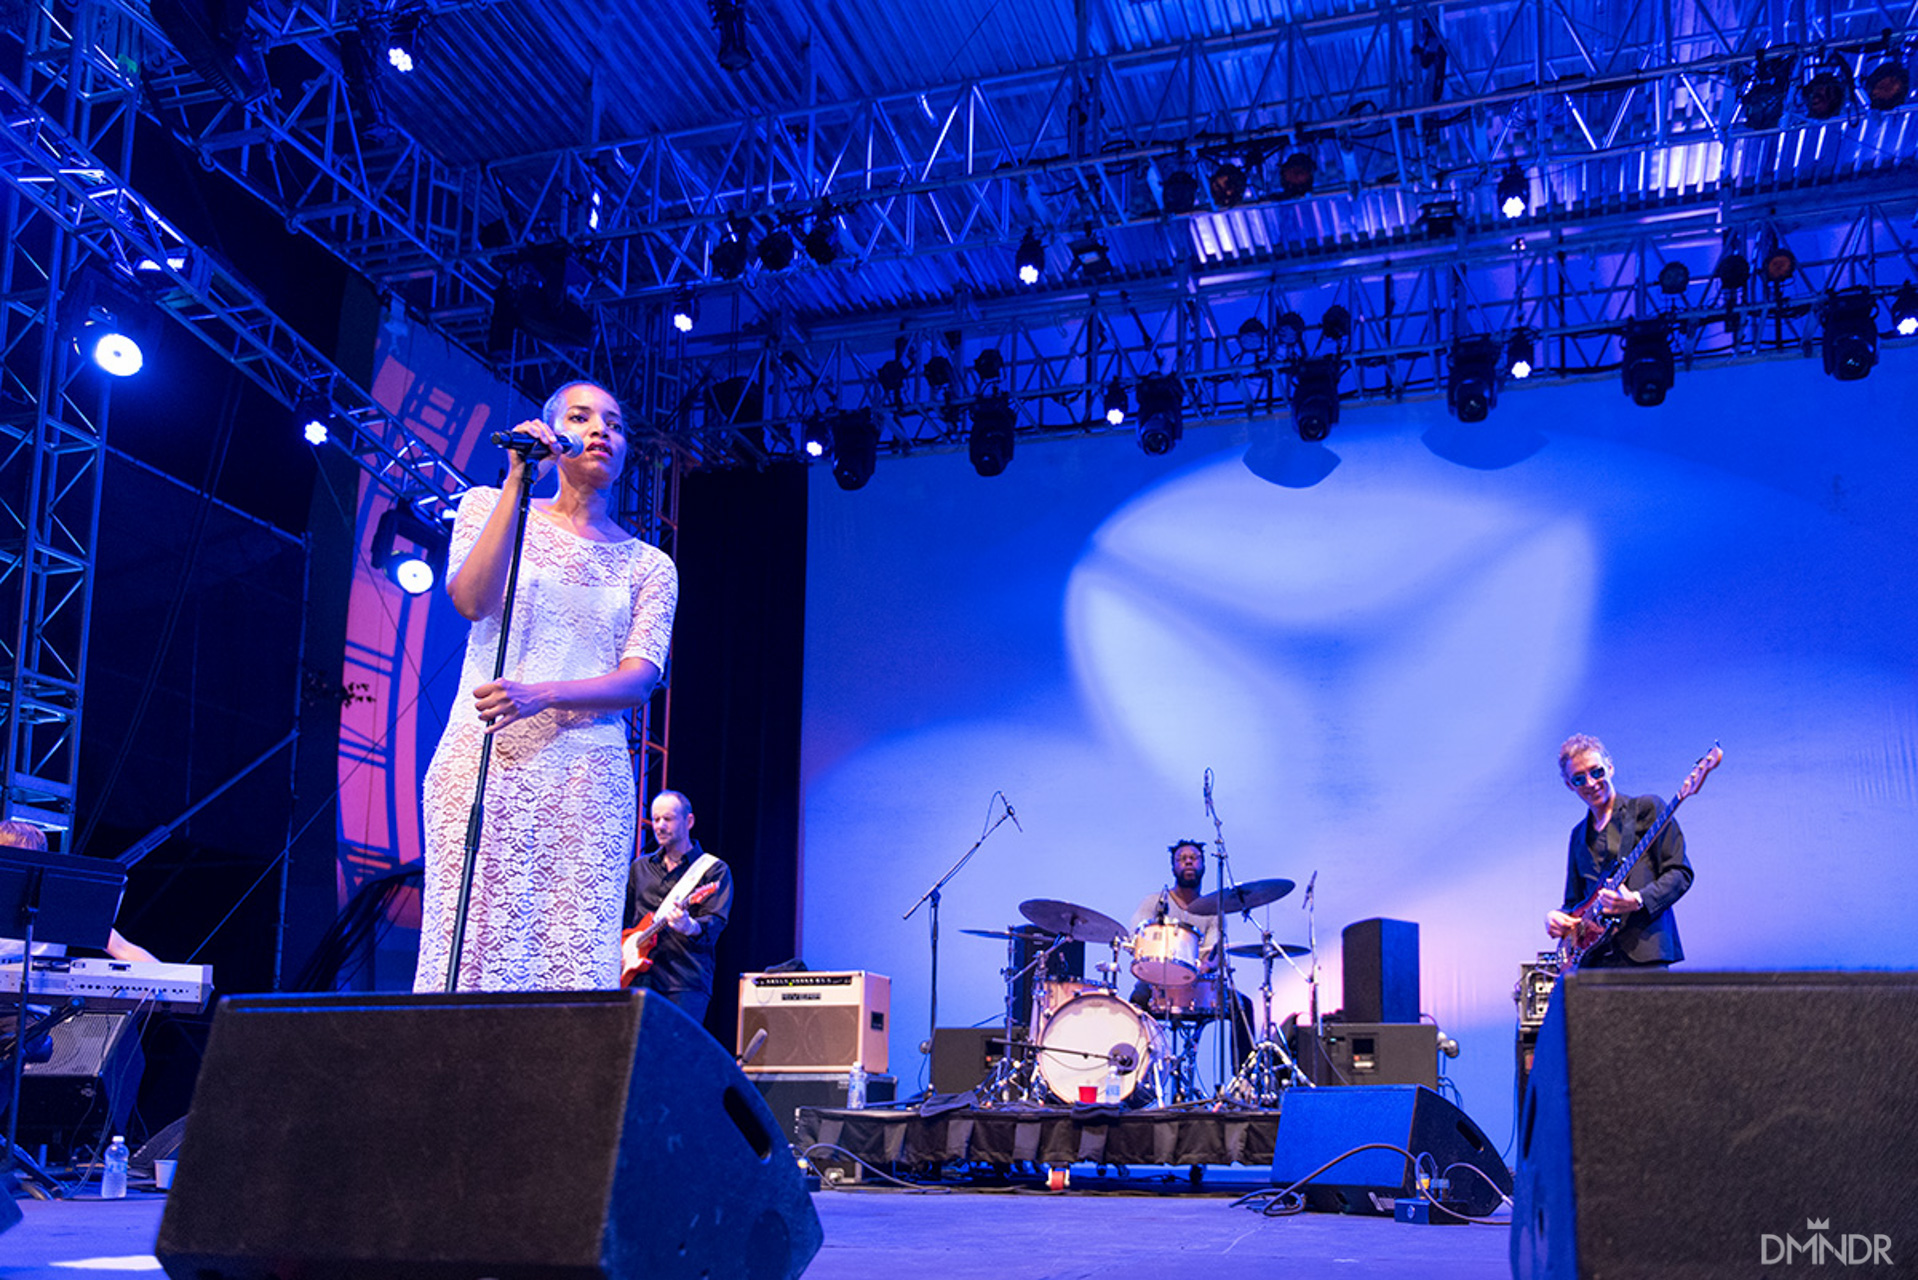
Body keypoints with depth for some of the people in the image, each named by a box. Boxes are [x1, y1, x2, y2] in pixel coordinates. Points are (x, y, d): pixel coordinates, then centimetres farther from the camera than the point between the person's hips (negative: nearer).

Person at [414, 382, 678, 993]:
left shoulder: (649, 565, 14)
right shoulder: (490, 506, 13)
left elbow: (639, 679, 1)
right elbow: (471, 599, -6)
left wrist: (541, 696, -17)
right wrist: (518, 480, -6)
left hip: (589, 777, 1)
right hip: (484, 759, -1)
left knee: (574, 960, -7)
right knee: (474, 945, -9)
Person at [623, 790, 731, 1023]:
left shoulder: (714, 870, 4)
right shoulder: (640, 867, 20)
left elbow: (715, 923, -8)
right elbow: (624, 916, 24)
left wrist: (690, 927, -29)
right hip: (640, 977, 4)